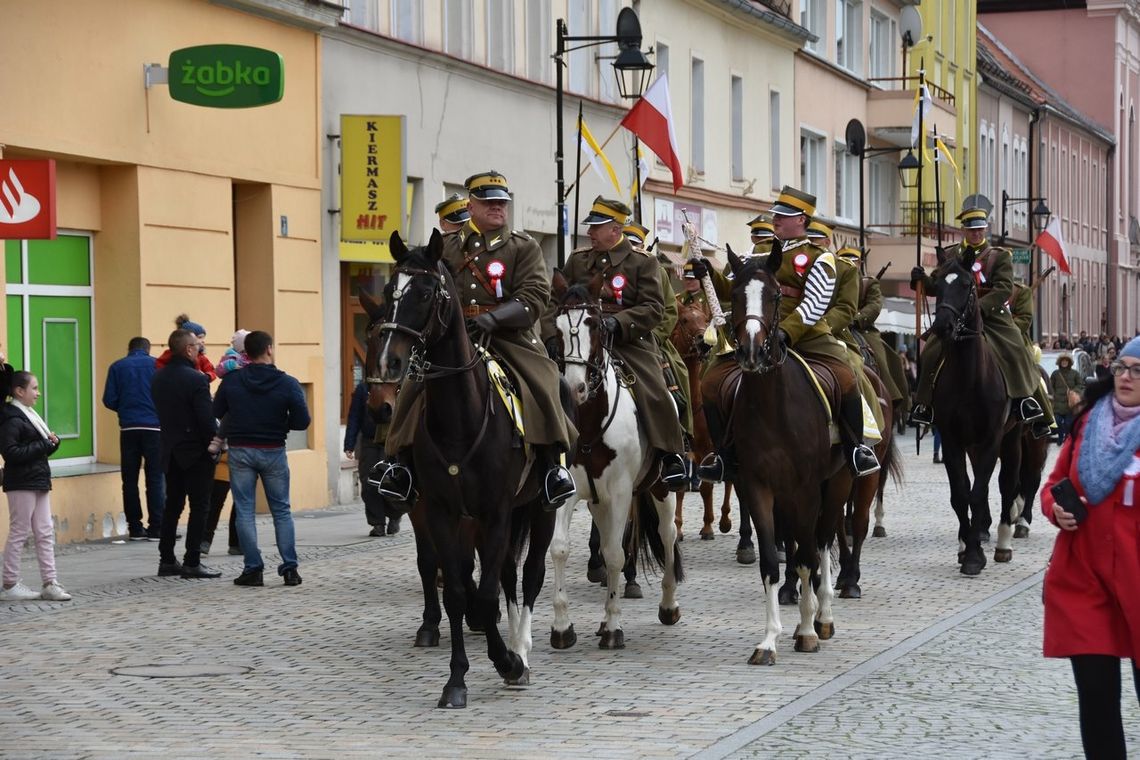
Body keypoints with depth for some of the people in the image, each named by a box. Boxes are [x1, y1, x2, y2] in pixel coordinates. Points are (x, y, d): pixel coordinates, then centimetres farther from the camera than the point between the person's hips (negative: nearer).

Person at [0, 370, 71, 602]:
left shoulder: (28, 415, 15)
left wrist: (52, 443, 0)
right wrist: (44, 446, -20)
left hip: (38, 482, 9)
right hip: (21, 484, -9)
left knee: (45, 533, 7)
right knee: (19, 533, -3)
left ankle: (50, 583, 8)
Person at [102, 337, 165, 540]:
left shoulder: (117, 367, 7)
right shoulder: (157, 365, 3)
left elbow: (109, 400, 3)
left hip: (128, 428, 2)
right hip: (154, 426, -2)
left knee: (130, 479, 8)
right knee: (156, 478, 0)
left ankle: (135, 527, 7)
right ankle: (156, 527, -4)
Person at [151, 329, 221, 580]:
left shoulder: (158, 378, 5)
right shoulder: (196, 379, -17)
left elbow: (161, 411, 12)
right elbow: (207, 419, -19)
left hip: (170, 451, 7)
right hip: (195, 451, -7)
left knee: (172, 505, 15)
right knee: (199, 507, -1)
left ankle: (167, 560, 17)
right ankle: (192, 562, -2)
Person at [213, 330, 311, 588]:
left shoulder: (231, 381, -5)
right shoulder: (288, 383, -9)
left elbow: (216, 412, 3)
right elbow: (302, 421, -10)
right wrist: (279, 422, 7)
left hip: (240, 451, 0)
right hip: (273, 452, 0)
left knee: (244, 511, 5)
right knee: (281, 511, 10)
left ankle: (253, 569, 2)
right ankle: (290, 567, 6)